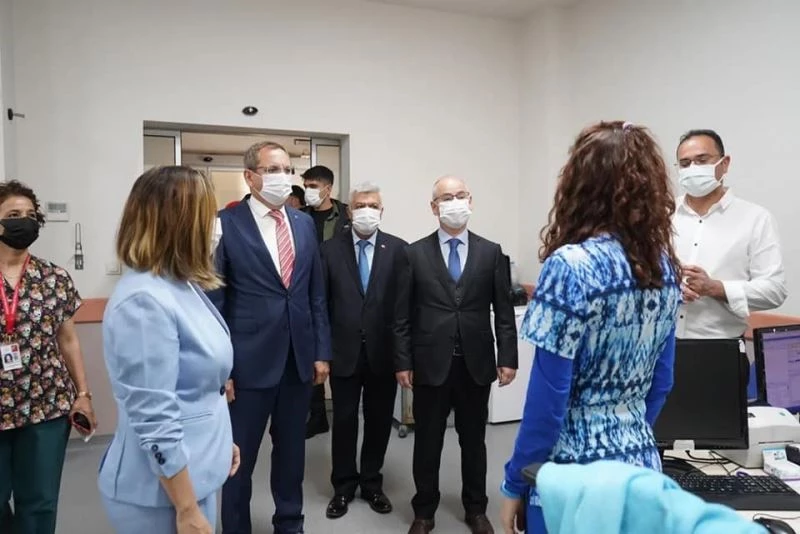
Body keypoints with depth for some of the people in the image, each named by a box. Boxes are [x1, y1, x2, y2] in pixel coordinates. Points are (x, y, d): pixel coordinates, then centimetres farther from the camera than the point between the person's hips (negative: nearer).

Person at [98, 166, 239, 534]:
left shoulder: (181, 285, 2)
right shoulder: (144, 301, -25)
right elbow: (155, 424, -25)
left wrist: (219, 439, 18)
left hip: (195, 471, 8)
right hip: (161, 493, -8)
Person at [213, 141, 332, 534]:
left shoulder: (304, 223, 7)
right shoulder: (226, 224, -9)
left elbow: (316, 293, 9)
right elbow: (214, 303, -9)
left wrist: (322, 351, 7)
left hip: (299, 358, 5)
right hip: (250, 361, -4)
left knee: (292, 451, 19)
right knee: (239, 456, 11)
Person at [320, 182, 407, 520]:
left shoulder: (398, 249, -1)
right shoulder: (330, 249, 0)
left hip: (383, 351, 1)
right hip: (344, 351, 0)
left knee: (379, 421, 13)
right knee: (344, 421, 11)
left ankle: (372, 483, 33)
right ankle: (344, 485, 29)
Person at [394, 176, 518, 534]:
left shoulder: (491, 252, 3)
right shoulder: (415, 254, 0)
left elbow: (504, 312, 3)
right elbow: (403, 315, -1)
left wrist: (507, 358, -2)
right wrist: (403, 362, -5)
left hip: (476, 364, 1)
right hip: (431, 364, -1)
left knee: (474, 440, 15)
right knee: (427, 442, 11)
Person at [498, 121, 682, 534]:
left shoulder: (571, 266, -21)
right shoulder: (666, 267, 1)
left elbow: (548, 398, -19)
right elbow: (661, 383, 9)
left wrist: (514, 484, -8)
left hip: (575, 470, -6)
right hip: (641, 462, 7)